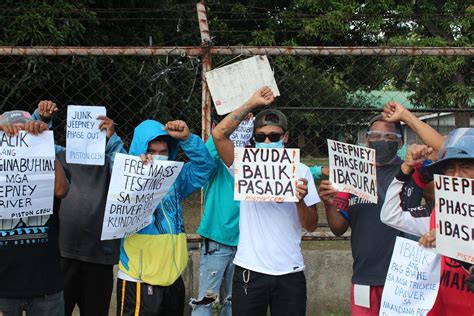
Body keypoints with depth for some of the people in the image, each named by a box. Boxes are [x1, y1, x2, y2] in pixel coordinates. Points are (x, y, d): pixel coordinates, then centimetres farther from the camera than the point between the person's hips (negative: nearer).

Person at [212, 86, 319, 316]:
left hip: (290, 272, 1)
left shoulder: (300, 171, 4)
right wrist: (252, 104, -6)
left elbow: (311, 226, 3)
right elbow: (219, 134, -13)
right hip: (250, 270, -1)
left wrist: (301, 200, -18)